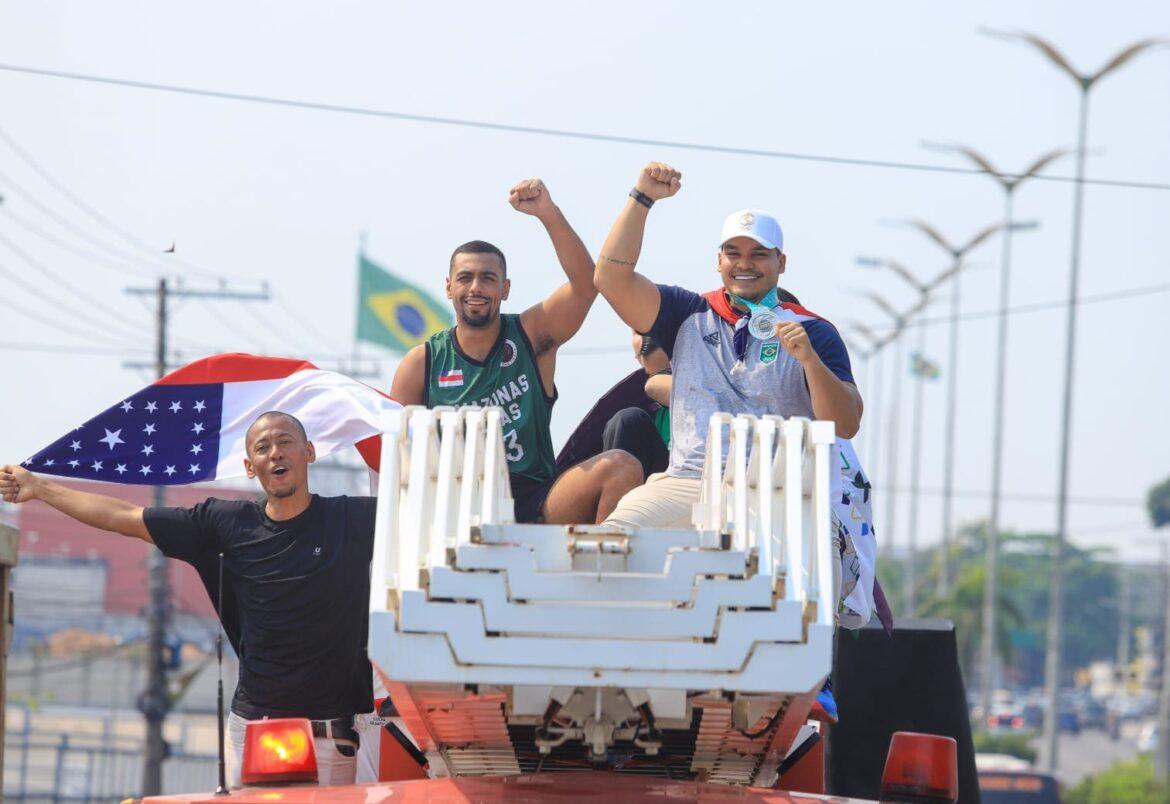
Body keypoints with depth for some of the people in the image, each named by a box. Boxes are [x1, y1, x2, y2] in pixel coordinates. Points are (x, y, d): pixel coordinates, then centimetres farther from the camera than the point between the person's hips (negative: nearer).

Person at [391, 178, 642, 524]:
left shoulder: (531, 336, 8)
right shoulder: (421, 364, 9)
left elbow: (585, 284, -7)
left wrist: (547, 212, -19)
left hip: (537, 503, 2)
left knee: (622, 466, -24)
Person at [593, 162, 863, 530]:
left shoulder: (812, 332, 12)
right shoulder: (691, 316, 20)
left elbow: (846, 427, 0)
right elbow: (612, 277, 8)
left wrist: (809, 360, -16)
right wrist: (642, 197, 2)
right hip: (686, 483, 2)